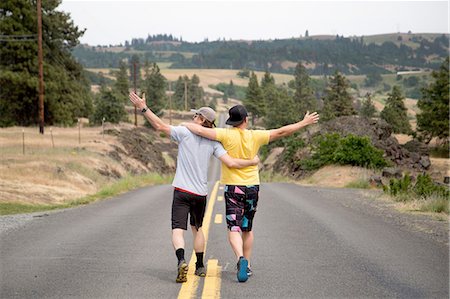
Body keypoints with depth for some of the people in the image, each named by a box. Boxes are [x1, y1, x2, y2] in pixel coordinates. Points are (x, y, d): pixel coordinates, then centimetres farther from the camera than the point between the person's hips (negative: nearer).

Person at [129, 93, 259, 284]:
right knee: (197, 228, 22)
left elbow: (160, 126, -8)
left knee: (178, 229, -9)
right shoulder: (213, 142, 2)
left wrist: (143, 108, -3)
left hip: (182, 191, -4)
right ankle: (200, 266, 28)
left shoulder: (185, 132, -6)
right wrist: (252, 162, 11)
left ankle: (181, 261, -34)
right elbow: (231, 163, -6)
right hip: (201, 193, 4)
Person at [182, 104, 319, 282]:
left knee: (234, 229, -4)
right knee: (247, 229, 18)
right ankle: (247, 266, 22)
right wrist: (304, 123, 10)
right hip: (253, 187, 3)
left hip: (233, 188, -3)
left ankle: (241, 258, -29)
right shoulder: (255, 136, -4)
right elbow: (281, 132, 0)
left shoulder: (227, 135, -11)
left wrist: (186, 125, 4)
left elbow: (201, 131, -16)